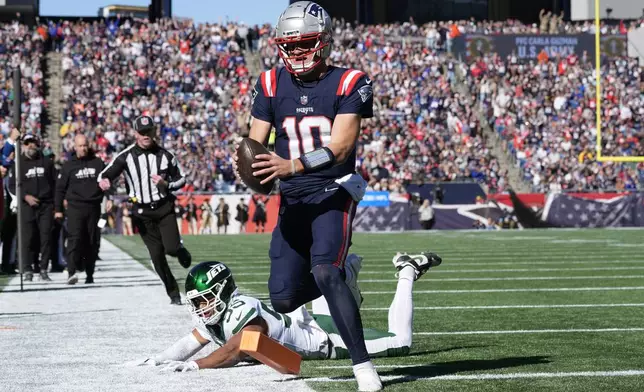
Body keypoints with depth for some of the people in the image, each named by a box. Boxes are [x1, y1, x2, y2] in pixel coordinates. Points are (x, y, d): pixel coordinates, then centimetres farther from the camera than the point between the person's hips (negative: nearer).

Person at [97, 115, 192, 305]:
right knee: (157, 254, 0)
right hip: (143, 212, 0)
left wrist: (166, 184, -13)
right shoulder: (126, 156, -5)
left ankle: (180, 249, 24)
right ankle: (173, 293, 13)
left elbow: (181, 179, 8)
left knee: (171, 248, -15)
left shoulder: (165, 155, -1)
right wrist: (104, 180, -37)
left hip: (165, 208, 0)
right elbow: (106, 174, -13)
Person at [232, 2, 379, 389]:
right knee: (284, 299, -2)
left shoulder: (349, 84, -10)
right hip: (293, 198, 5)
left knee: (324, 270, -28)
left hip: (333, 191, -5)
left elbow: (340, 147, -20)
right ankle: (342, 278, 31)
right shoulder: (271, 84, 2)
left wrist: (292, 166, -35)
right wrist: (248, 163, -25)